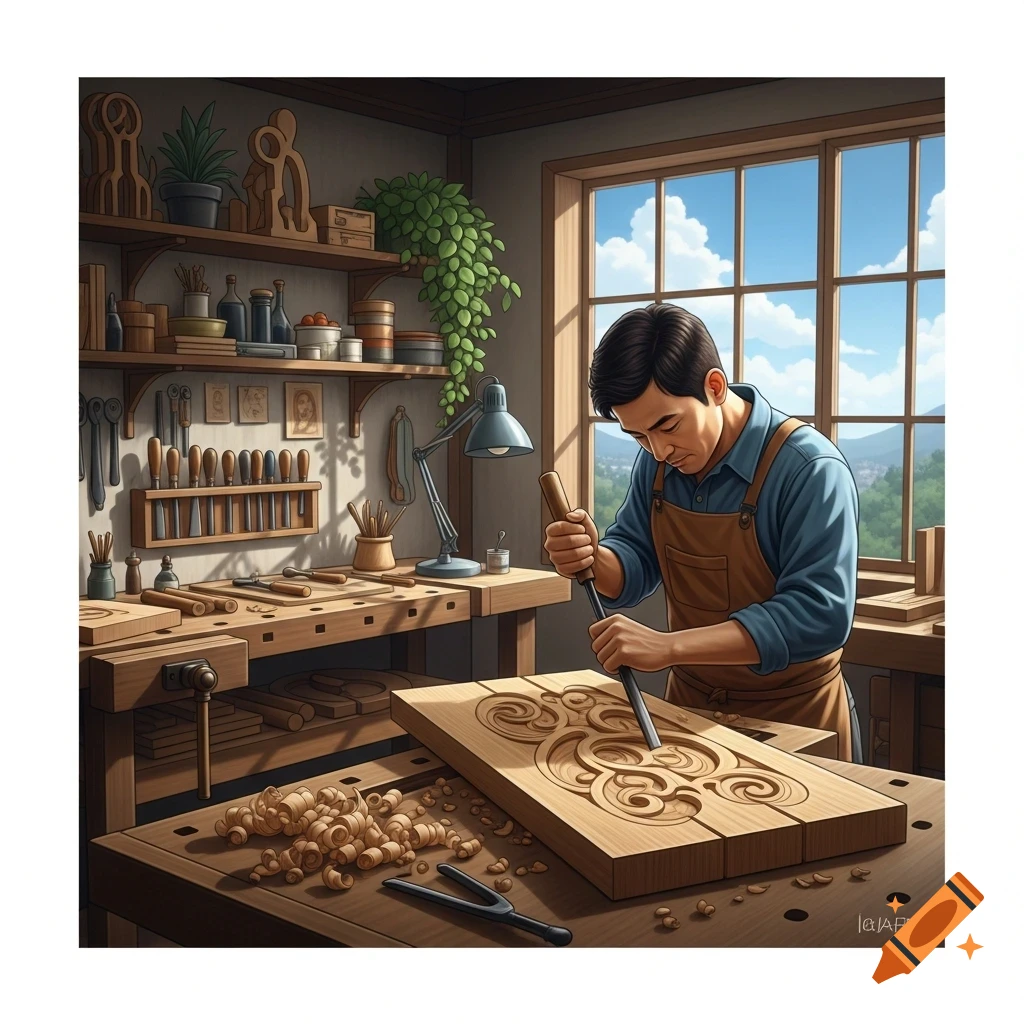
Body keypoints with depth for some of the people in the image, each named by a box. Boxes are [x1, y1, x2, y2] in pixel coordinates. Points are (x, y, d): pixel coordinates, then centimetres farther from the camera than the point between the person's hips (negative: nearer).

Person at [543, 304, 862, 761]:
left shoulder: (810, 470, -23)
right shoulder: (657, 460, -3)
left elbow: (820, 615, -30)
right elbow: (634, 567, 1)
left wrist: (669, 646, -37)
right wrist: (593, 560, -24)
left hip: (792, 718, -5)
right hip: (688, 704, 6)